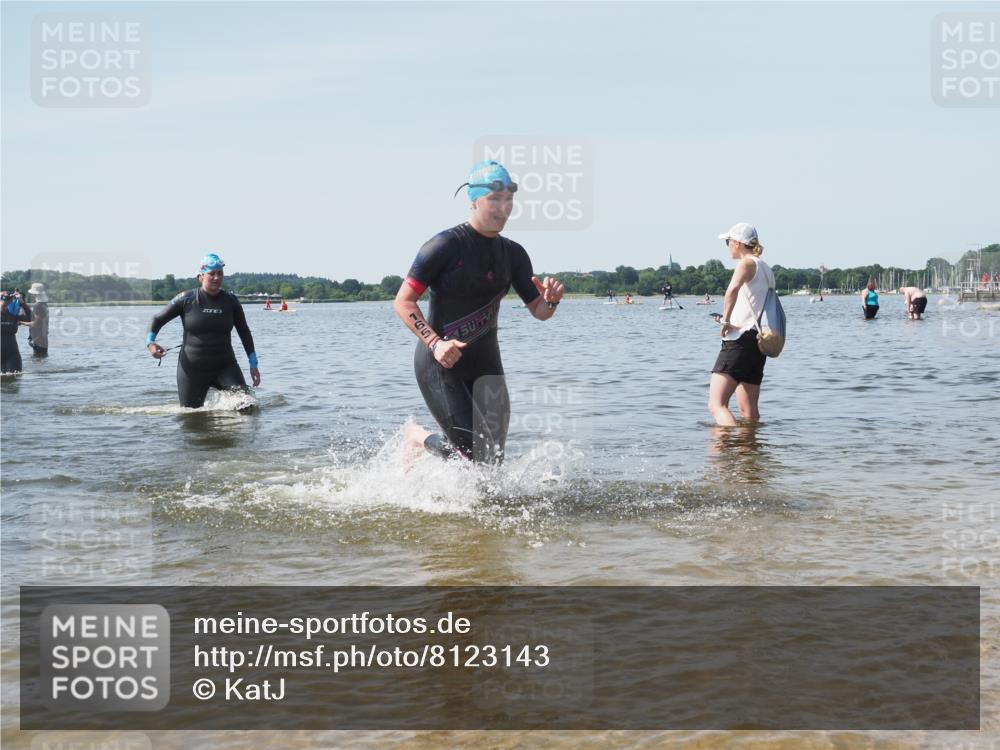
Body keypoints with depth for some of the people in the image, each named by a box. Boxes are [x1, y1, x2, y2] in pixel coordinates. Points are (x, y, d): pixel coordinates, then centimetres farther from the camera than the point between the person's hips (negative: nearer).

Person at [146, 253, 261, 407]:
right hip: (193, 370, -1)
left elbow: (244, 333, 11)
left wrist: (253, 364, 8)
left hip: (224, 367, 1)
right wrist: (150, 342, -12)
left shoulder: (230, 301, 2)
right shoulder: (186, 299, -4)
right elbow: (158, 319, 5)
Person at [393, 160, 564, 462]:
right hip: (441, 363, -6)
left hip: (485, 363, 6)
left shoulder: (513, 254, 6)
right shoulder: (445, 246, -13)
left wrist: (551, 300, -16)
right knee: (471, 453, -13)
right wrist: (435, 343, -26)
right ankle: (417, 436, 17)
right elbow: (403, 302, -13)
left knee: (492, 458, 1)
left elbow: (538, 311, 8)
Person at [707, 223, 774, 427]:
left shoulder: (747, 263, -6)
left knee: (716, 404, -17)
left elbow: (732, 290, -28)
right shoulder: (766, 269, 21)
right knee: (749, 412, 13)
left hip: (741, 339, -9)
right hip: (758, 341, 10)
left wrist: (725, 321, -19)